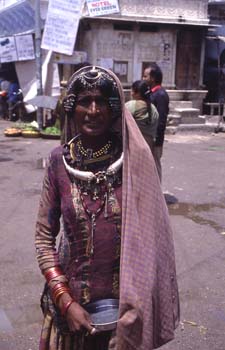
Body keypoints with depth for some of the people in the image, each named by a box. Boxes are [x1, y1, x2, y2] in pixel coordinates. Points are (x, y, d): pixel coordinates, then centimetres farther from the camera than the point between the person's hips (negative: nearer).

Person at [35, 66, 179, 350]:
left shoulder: (134, 158, -12)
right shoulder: (59, 160, -8)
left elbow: (150, 234, -6)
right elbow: (44, 236, -3)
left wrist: (135, 304, -7)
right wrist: (66, 301, -10)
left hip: (124, 298, 0)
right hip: (70, 297, 1)